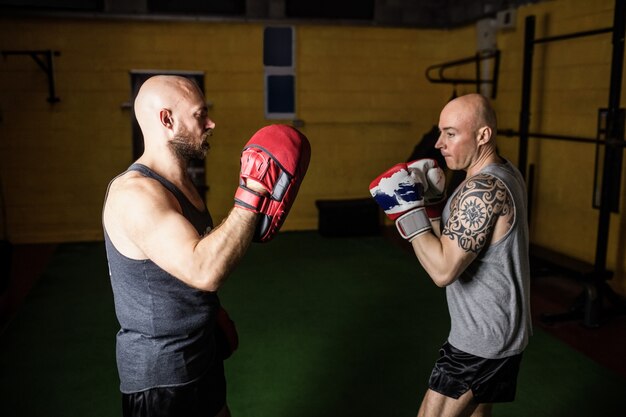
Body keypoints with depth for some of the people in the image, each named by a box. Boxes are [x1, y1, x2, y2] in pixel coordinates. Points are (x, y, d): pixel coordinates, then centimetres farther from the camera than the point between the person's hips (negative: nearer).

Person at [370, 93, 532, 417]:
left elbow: (443, 270, -28)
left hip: (482, 338, -10)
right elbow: (456, 246, 10)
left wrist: (407, 211, -23)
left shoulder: (482, 190, -25)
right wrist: (429, 203, -2)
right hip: (502, 329, 10)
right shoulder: (504, 174, 5)